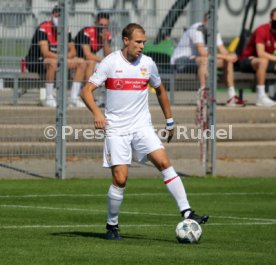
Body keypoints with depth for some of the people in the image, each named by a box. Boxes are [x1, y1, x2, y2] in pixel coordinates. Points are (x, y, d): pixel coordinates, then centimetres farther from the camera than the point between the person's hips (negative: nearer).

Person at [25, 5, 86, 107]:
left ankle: (74, 97, -4)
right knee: (53, 62, -40)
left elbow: (73, 51, 3)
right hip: (35, 61, -8)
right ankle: (49, 98, -29)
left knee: (81, 62, -3)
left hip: (56, 60, 8)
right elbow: (45, 53, -27)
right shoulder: (43, 29, -18)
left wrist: (65, 57, -19)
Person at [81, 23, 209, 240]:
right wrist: (97, 113, -27)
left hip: (142, 126, 3)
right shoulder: (110, 63, -5)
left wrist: (169, 121, 22)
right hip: (116, 129, -3)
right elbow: (86, 91, -9)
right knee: (120, 179, -9)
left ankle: (187, 213, -18)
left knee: (164, 162, -16)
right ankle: (112, 226, 10)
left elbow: (160, 90, 21)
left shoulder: (148, 64, 4)